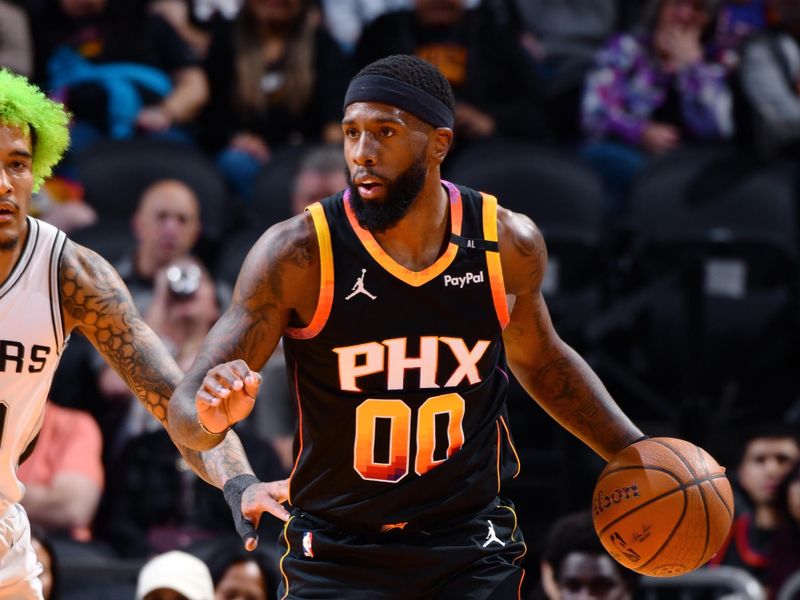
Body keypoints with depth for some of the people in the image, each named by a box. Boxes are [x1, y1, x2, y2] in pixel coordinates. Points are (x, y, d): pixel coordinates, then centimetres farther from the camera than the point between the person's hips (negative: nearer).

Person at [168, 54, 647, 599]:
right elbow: (186, 408, -15)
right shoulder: (298, 253, -14)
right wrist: (210, 415, -38)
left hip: (472, 552, 2)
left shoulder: (508, 243, -4)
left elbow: (541, 360, 18)